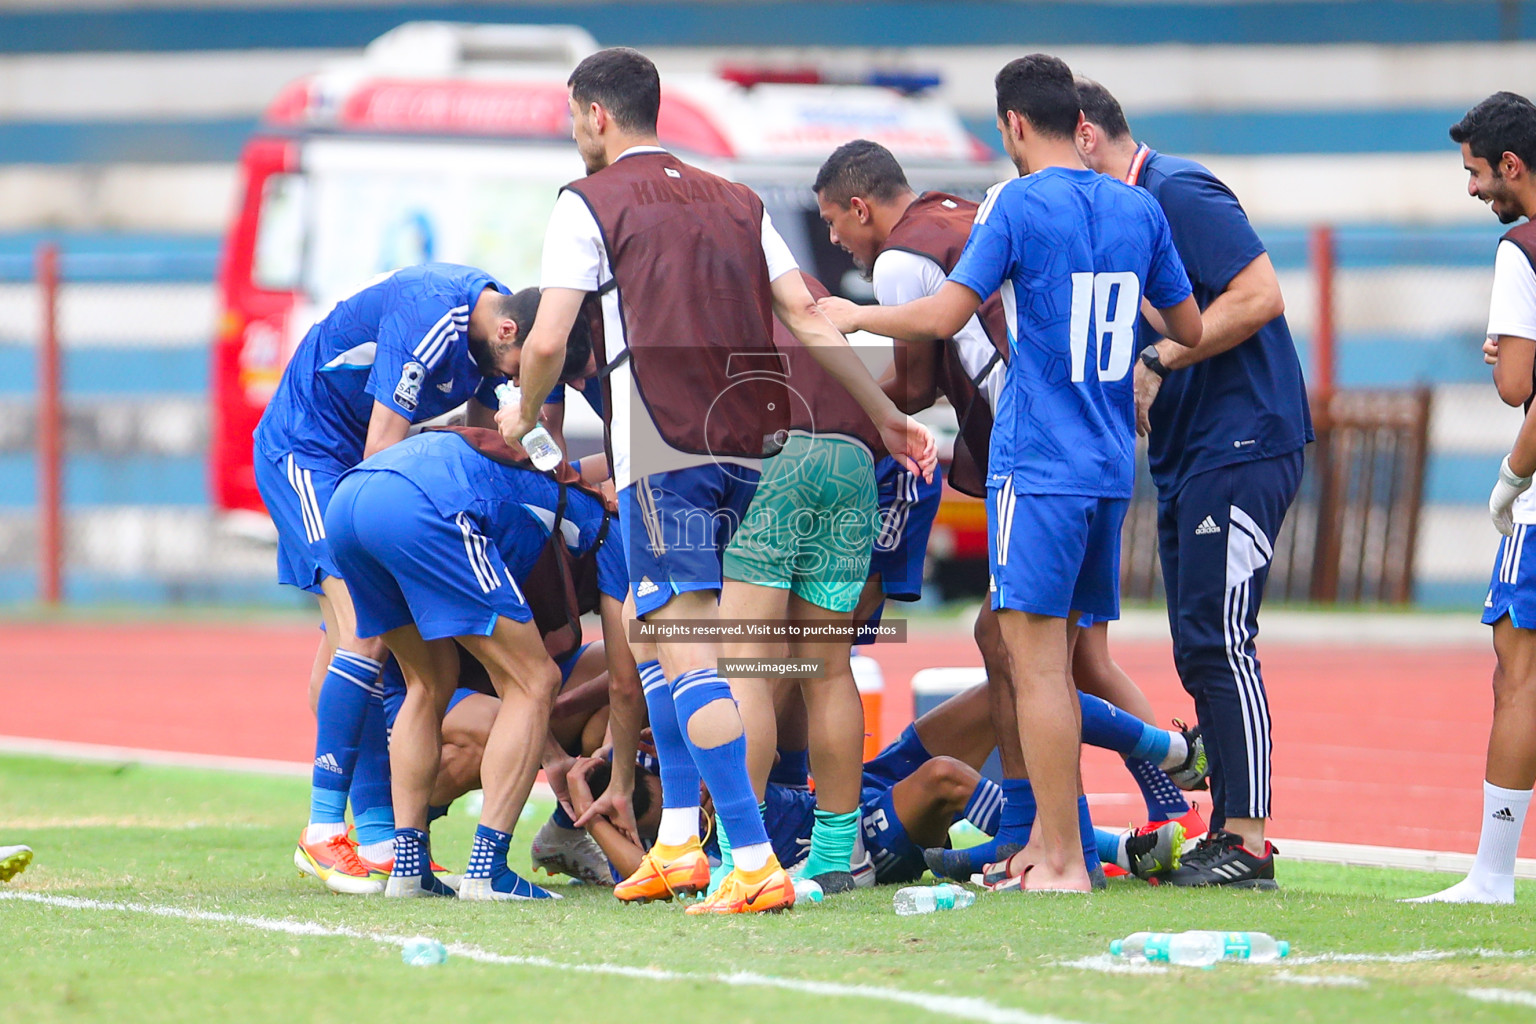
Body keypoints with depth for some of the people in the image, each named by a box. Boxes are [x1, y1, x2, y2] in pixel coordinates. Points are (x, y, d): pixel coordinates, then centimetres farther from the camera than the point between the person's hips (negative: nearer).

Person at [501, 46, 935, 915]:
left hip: (663, 450, -7)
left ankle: (756, 864, -19)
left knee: (687, 655, -9)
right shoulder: (736, 202, 19)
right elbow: (805, 317, 12)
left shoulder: (589, 203, 2)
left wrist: (526, 417, 14)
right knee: (656, 627, 21)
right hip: (748, 444, 7)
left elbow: (548, 342, -5)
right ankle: (679, 843, 20)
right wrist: (887, 416, 15)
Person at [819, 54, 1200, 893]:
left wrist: (856, 316, 4)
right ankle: (1046, 845, 17)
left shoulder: (1017, 204, -8)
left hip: (1038, 467, -7)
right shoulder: (1138, 210, 10)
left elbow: (946, 315, -13)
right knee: (1054, 660, 14)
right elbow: (1189, 331, 17)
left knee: (1037, 659, -7)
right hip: (1112, 468, 7)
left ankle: (1064, 864, -11)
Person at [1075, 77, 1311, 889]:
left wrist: (1157, 360, -17)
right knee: (1199, 651, 8)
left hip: (1240, 444, -10)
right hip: (1186, 457, 10)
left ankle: (1248, 843, -12)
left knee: (1219, 640, -12)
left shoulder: (1178, 192, -11)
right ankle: (1226, 834, 11)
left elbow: (1259, 296, -19)